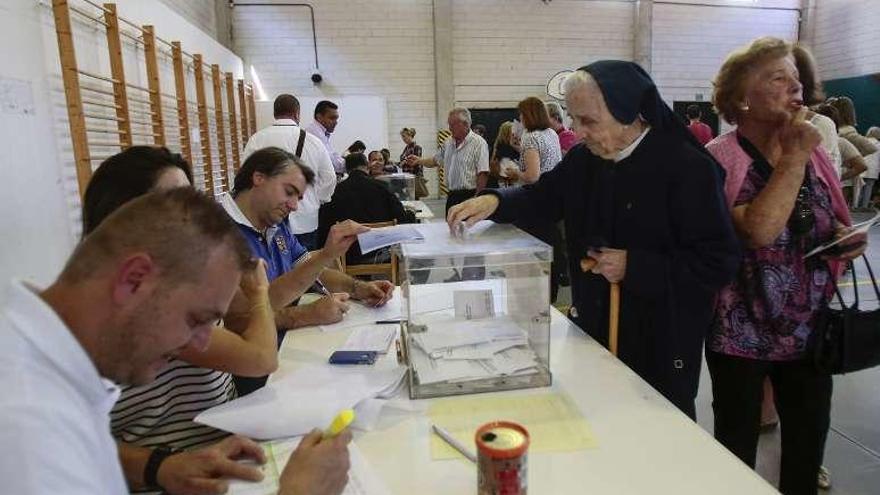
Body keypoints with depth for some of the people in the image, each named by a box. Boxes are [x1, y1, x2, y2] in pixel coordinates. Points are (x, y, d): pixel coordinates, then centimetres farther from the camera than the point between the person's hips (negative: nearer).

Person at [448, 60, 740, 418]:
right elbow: (543, 198, 14)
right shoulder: (583, 159, 1)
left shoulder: (686, 166, -17)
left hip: (660, 347, -5)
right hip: (592, 328, 6)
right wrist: (495, 201, -5)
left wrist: (634, 266, -20)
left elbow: (719, 263, -17)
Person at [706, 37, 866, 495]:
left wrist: (846, 239, -5)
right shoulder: (721, 159, -15)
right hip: (742, 332, -5)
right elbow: (760, 229, -30)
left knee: (808, 442, 20)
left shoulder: (810, 150, 4)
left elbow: (831, 223, 17)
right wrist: (795, 157, -21)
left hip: (809, 328, 6)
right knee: (737, 444, 13)